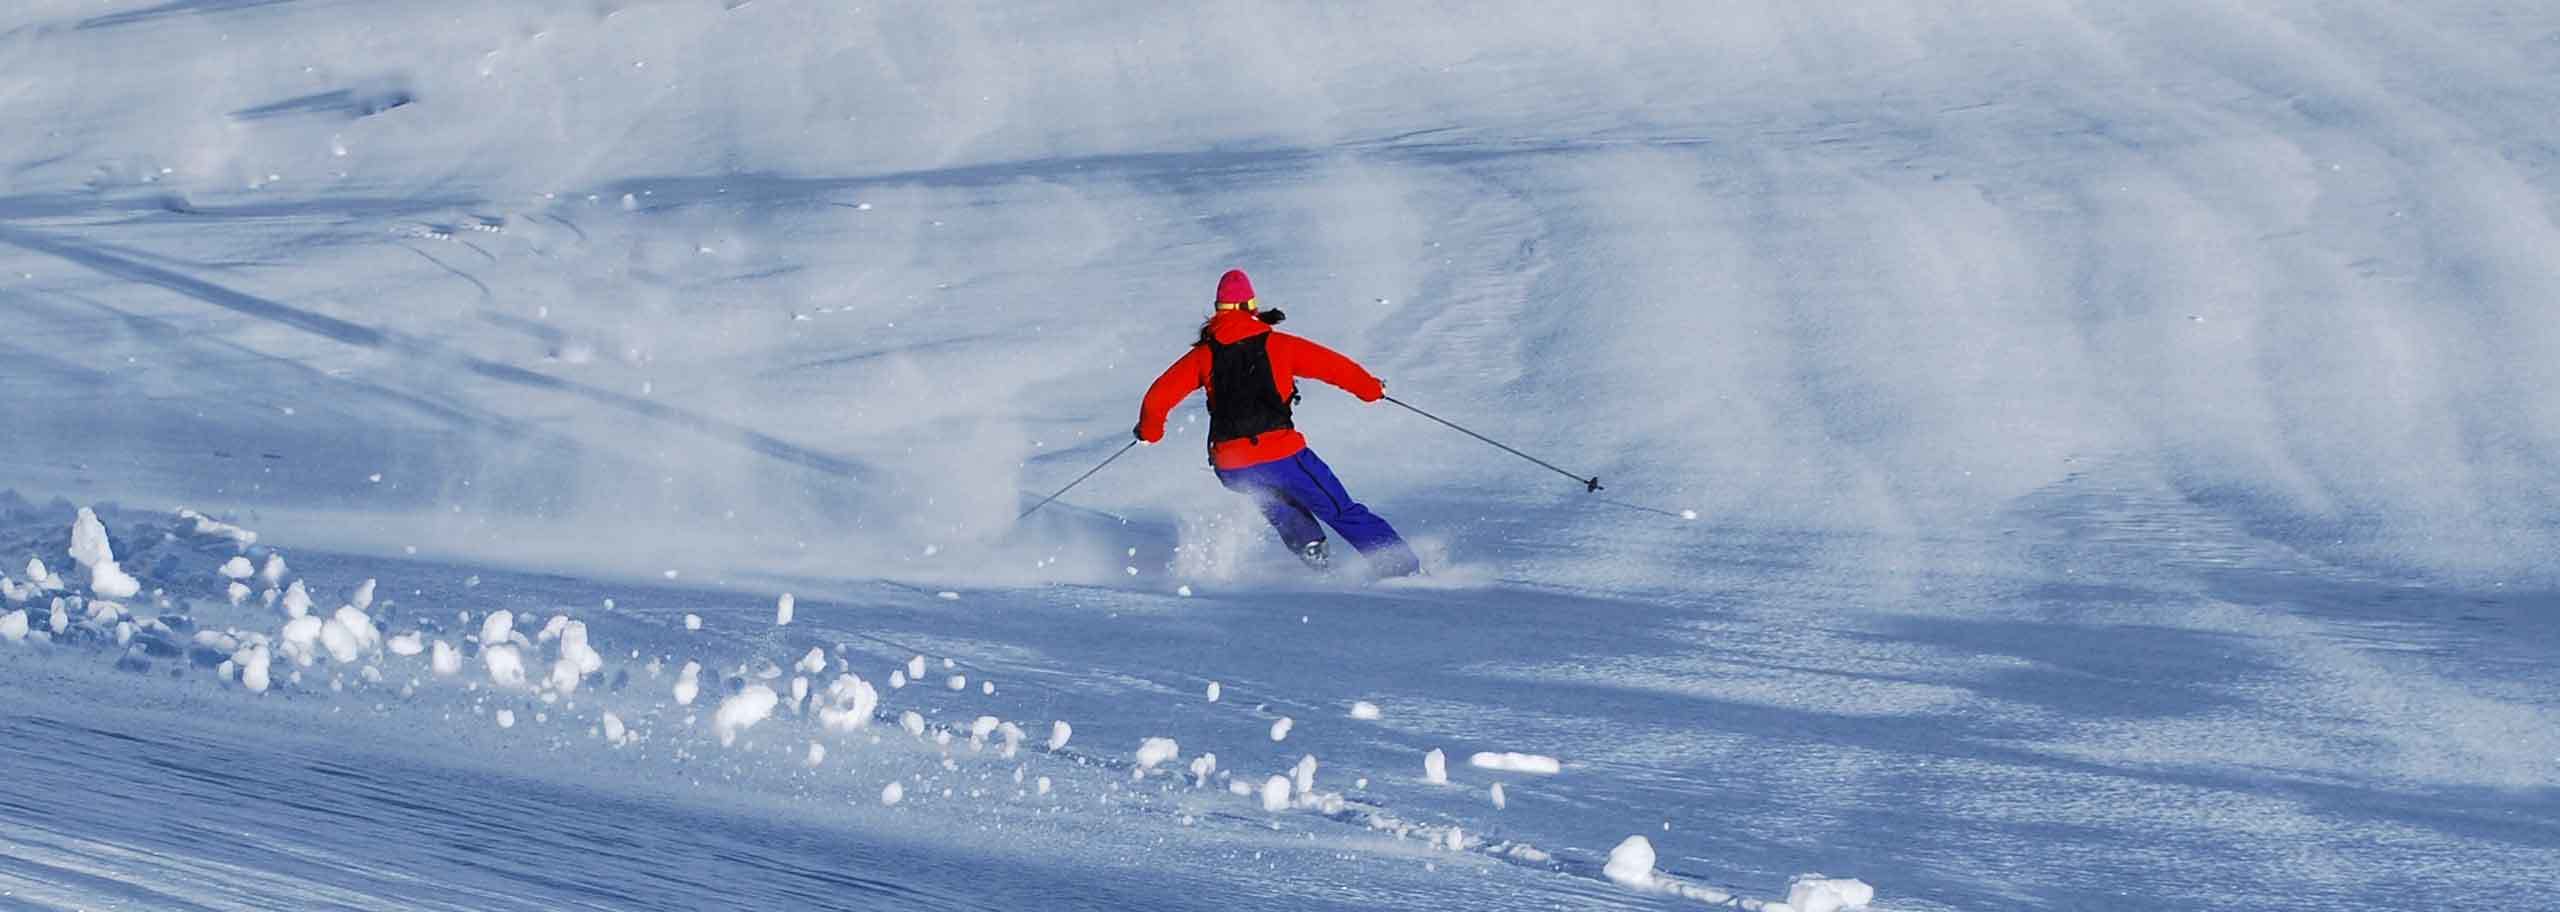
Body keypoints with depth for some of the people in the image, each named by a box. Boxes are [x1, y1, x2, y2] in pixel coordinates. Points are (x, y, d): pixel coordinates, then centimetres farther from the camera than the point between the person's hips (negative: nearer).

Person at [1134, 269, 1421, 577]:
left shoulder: (1203, 354, 6)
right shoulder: (1277, 344, 1)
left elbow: (1158, 398, 4)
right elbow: (1333, 365, 4)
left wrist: (1150, 430, 24)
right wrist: (1371, 388, 21)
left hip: (1231, 467, 2)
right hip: (1281, 453, -2)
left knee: (1281, 509, 33)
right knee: (1342, 511, 6)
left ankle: (1315, 558, 17)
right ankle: (1403, 567, 1)